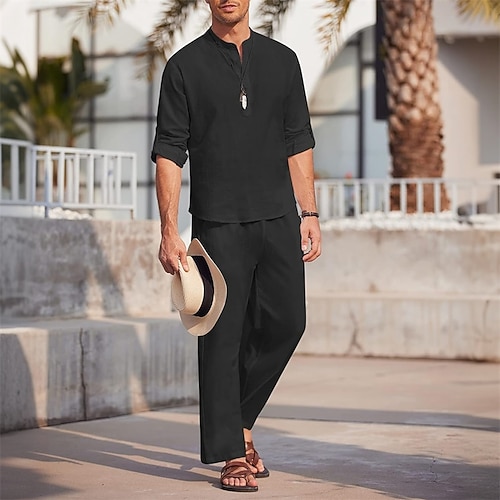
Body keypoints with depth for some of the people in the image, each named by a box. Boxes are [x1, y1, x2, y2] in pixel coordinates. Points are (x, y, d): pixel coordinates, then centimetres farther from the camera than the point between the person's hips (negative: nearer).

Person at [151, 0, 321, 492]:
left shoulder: (282, 60, 12)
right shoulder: (185, 66, 2)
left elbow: (298, 143, 14)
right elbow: (169, 152, -1)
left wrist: (309, 214, 7)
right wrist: (169, 231, -9)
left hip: (278, 219, 3)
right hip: (219, 224, -3)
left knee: (285, 323, 2)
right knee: (222, 336, -2)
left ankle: (239, 419, 23)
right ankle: (230, 454, 5)